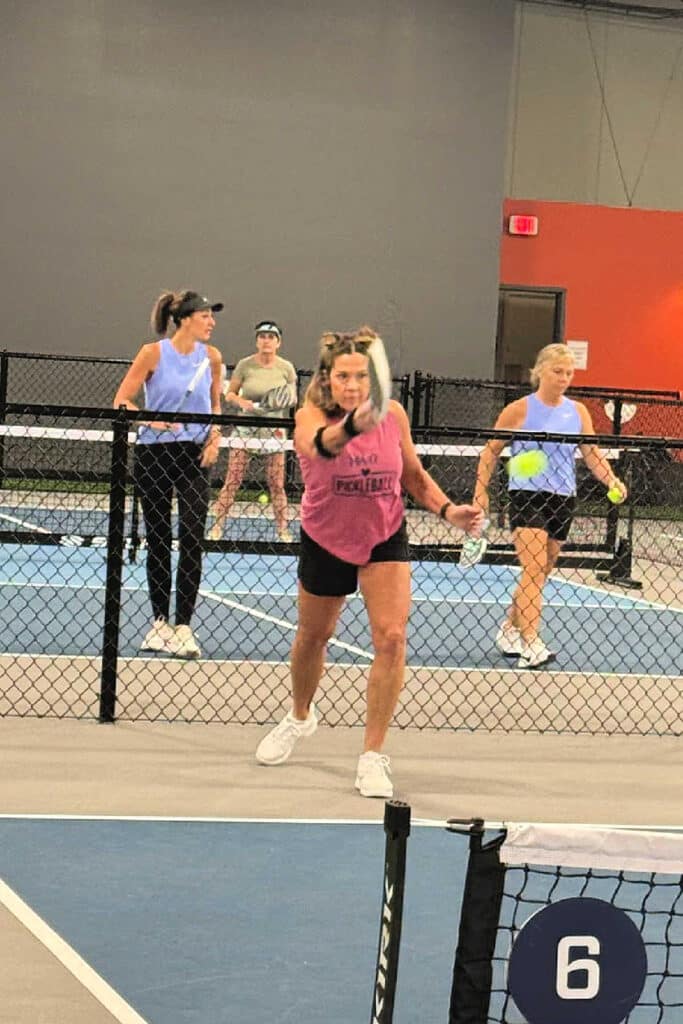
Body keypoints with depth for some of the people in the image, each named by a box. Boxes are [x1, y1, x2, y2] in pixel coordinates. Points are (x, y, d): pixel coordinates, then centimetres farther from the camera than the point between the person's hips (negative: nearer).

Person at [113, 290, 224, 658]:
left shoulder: (211, 357, 3)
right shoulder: (153, 353, -6)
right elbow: (121, 400, -5)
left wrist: (215, 438, 1)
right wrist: (152, 420, -20)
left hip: (195, 455, 1)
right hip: (154, 454, -1)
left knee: (192, 540, -8)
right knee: (157, 540, 6)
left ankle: (183, 627, -5)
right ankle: (159, 622, 18)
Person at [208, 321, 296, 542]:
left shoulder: (286, 368, 2)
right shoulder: (245, 365, -2)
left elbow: (293, 399, 11)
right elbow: (229, 394, 5)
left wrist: (290, 399, -12)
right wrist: (241, 402, -15)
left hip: (274, 429, 1)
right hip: (246, 427, -1)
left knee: (276, 483, 2)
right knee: (233, 480, -4)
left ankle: (282, 529, 11)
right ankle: (217, 526, 1)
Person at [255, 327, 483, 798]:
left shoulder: (393, 415, -14)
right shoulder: (311, 416, -23)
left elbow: (414, 475, 3)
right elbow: (319, 445, -49)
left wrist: (448, 509, -15)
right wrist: (352, 426, -71)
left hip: (385, 539, 1)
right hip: (325, 541, 0)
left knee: (391, 637, -17)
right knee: (313, 636, 18)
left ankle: (374, 755, -8)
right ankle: (301, 716, 49)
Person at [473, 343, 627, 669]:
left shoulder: (578, 412, 8)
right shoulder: (519, 410, -3)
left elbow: (592, 454, 4)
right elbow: (491, 451, 3)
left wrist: (612, 481, -14)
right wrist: (481, 490, -4)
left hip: (562, 499, 5)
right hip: (527, 495, -5)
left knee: (539, 574, 12)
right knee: (534, 570, -17)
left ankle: (509, 630, 32)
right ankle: (530, 646, -23)